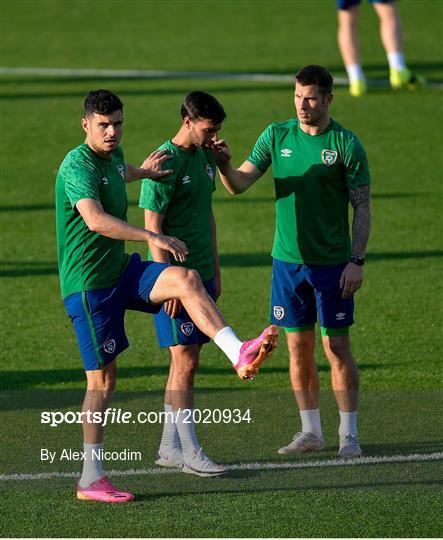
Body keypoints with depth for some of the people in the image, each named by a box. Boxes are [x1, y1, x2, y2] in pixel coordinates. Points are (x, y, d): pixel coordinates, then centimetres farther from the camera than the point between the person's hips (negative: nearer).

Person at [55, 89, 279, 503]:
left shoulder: (113, 156, 9)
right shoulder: (77, 166, -19)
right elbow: (95, 219, -38)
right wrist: (153, 238, -44)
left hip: (121, 271, 7)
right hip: (88, 285, -7)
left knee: (186, 280, -19)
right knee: (102, 378, -3)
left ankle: (239, 354, -30)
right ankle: (90, 479, 5)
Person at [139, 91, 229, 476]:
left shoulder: (205, 157, 12)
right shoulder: (166, 163, -15)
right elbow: (152, 227, -16)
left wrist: (215, 270, 20)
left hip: (201, 274, 8)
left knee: (185, 360, 9)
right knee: (185, 361, -7)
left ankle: (169, 447, 15)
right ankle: (189, 452, -4)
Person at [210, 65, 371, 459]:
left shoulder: (346, 144, -7)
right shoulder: (277, 136, 3)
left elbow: (362, 206, -4)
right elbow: (240, 184, -2)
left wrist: (357, 261, -11)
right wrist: (225, 165, -24)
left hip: (332, 262, -3)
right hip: (288, 260, 3)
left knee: (337, 348, -2)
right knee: (299, 347, 8)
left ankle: (349, 434, 7)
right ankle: (311, 431, 19)